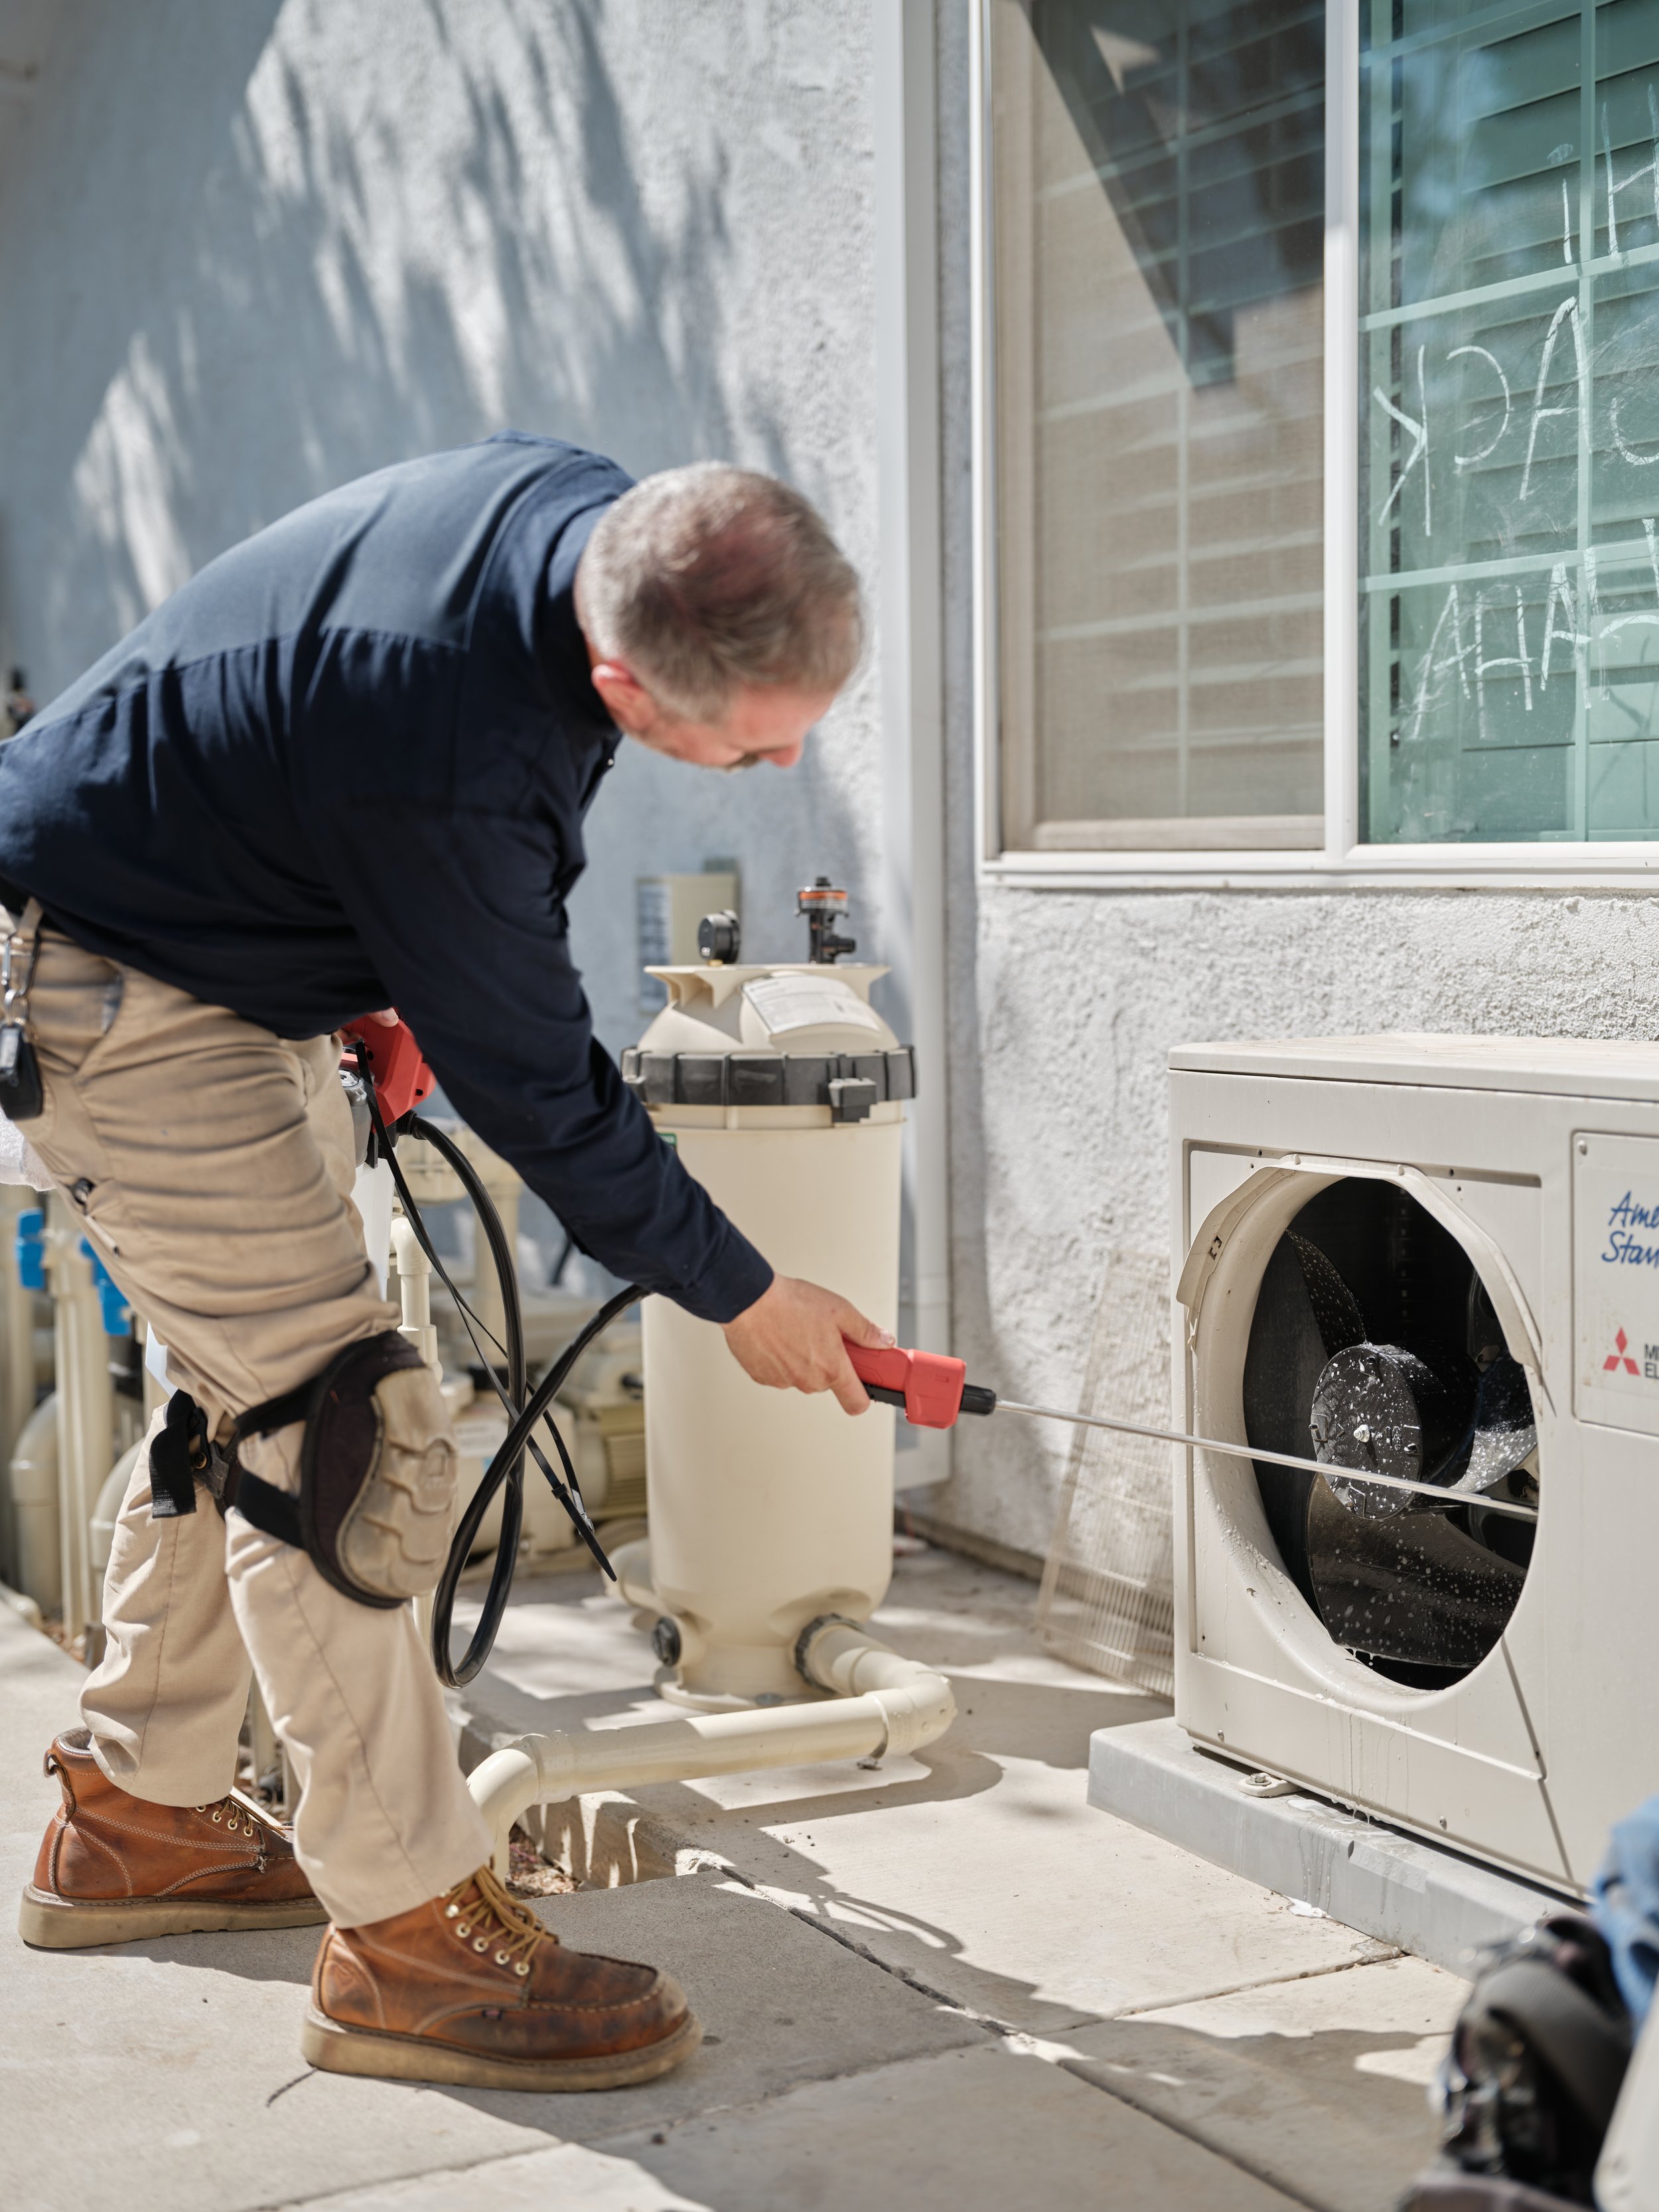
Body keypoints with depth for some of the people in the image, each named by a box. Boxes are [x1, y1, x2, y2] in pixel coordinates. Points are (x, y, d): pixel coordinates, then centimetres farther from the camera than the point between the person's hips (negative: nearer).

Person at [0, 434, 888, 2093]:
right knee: (341, 1431, -13)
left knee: (244, 1383, 16)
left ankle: (137, 1822, 30)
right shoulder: (452, 762, -37)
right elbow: (535, 1089, -25)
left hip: (246, 955, 10)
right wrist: (741, 1296, -12)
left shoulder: (590, 506, -11)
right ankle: (409, 1938, -4)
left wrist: (401, 977, 12)